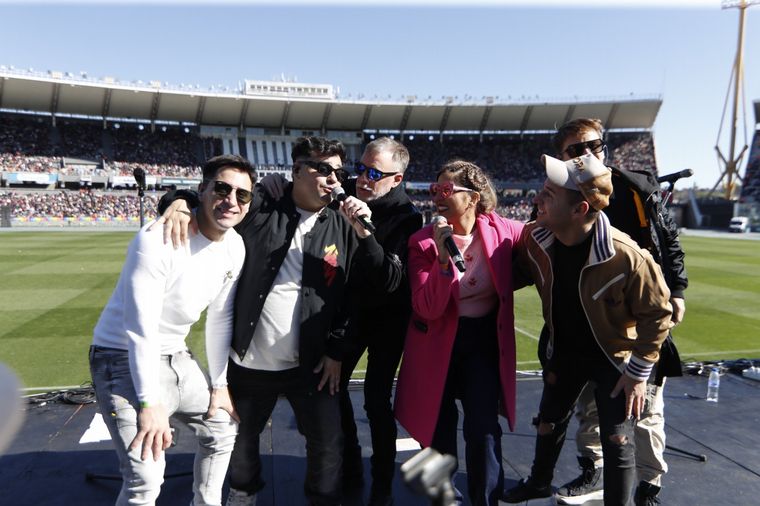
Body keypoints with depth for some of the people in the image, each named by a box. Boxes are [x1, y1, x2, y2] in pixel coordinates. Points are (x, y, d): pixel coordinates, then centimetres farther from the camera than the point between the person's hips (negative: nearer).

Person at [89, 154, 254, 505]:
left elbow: (220, 319, 6)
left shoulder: (235, 248, -3)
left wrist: (220, 383, 9)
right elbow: (140, 329, -26)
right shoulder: (158, 240, -25)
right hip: (126, 359, -8)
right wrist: (149, 402, -24)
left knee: (222, 430, 20)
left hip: (176, 357, 8)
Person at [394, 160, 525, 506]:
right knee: (439, 429, 13)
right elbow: (427, 309, -22)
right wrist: (444, 258, -32)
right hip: (438, 342, 0)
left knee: (483, 429, -3)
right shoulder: (422, 241, -14)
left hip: (484, 339, 1)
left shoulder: (501, 231, -9)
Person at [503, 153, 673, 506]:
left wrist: (639, 371, -15)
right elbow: (522, 273, 4)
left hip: (613, 356, -5)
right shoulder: (536, 237, -19)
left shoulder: (626, 256, -34)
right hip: (564, 350, 5)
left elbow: (657, 312, -19)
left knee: (618, 444, 2)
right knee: (549, 420, 23)